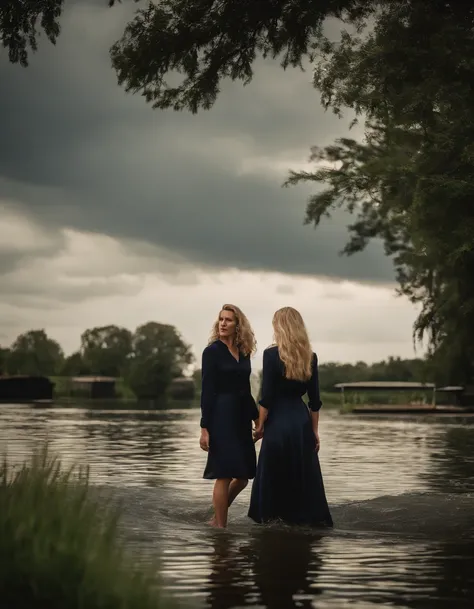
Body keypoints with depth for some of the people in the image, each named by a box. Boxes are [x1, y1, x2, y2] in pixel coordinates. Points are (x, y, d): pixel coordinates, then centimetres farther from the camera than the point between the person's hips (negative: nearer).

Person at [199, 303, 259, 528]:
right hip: (221, 417, -7)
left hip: (241, 418, 7)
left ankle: (217, 517, 27)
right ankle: (220, 526, 5)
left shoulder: (243, 353, 11)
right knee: (224, 475, -5)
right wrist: (204, 428, -15)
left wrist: (257, 418, 15)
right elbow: (207, 391, -10)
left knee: (243, 475, 9)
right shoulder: (212, 351, -6)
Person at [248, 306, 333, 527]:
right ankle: (306, 518, 10)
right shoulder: (310, 357, 4)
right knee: (304, 475, 10)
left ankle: (273, 519, 7)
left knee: (274, 476, 4)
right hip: (302, 421, 4)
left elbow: (267, 397, -11)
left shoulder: (271, 354, -10)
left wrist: (261, 425, 0)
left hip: (278, 421, -4)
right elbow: (314, 400, 6)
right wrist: (315, 430, 12)